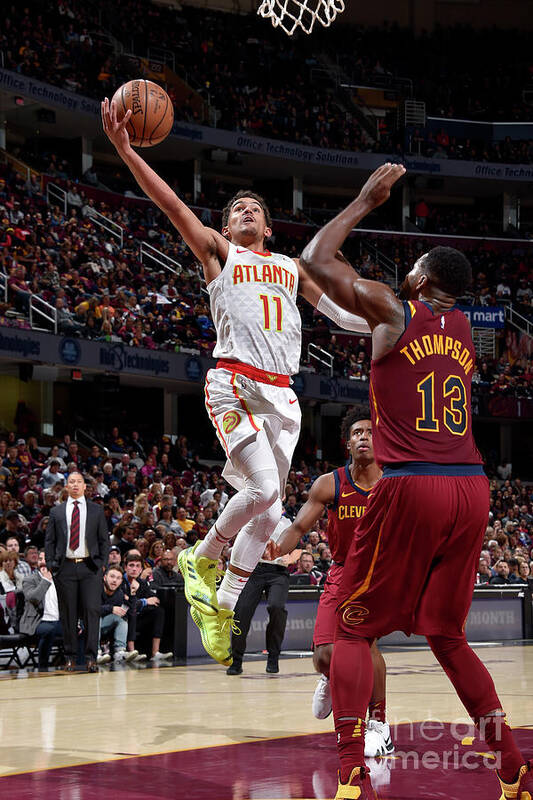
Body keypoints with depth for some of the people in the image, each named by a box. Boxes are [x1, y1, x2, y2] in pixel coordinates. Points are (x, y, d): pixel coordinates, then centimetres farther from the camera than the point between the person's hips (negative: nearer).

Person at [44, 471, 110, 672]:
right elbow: (49, 540, 12)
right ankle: (70, 657, 8)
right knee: (68, 614, 2)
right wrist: (51, 564, 1)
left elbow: (104, 539, 11)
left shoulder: (97, 510, 11)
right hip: (65, 567, 1)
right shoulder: (57, 512, 12)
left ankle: (91, 658, -9)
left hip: (90, 566, -1)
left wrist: (102, 564, 0)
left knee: (91, 610, -9)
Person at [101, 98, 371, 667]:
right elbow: (170, 204, 0)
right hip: (234, 383, -5)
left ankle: (220, 607, 11)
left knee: (267, 509, 1)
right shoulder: (217, 252, 11)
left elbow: (344, 313, 24)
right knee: (264, 489, -21)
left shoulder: (293, 268, 24)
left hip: (281, 394, 5)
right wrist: (124, 148, -11)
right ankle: (201, 559, 3)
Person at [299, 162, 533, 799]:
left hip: (411, 486, -6)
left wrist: (365, 202, 13)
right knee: (446, 634, 19)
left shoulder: (392, 311, 0)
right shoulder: (463, 328, 18)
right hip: (472, 489, 6)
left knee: (353, 629, 5)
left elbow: (314, 261, 5)